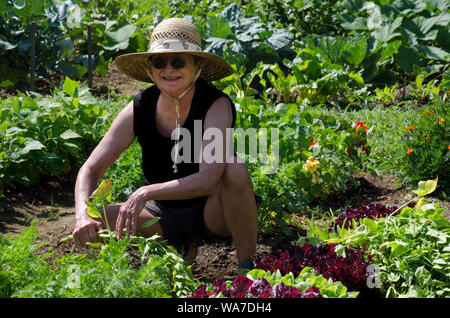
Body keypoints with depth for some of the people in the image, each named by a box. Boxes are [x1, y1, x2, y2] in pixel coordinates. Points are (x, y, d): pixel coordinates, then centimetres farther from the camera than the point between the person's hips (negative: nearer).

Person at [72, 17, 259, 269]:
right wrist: (83, 217, -31)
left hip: (212, 213, -4)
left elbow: (208, 180, -33)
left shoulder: (217, 105, -21)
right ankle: (183, 250, 5)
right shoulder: (139, 109, -10)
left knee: (235, 167, -34)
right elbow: (91, 169, -11)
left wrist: (147, 192, -44)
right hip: (166, 214, 4)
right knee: (95, 225, -19)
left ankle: (248, 269, -19)